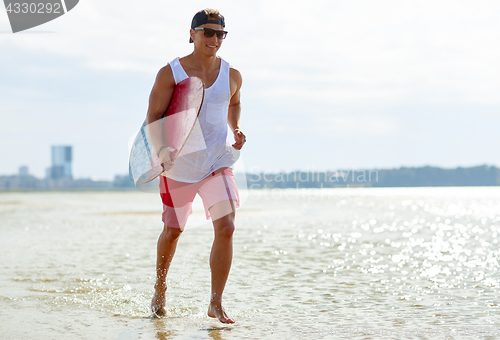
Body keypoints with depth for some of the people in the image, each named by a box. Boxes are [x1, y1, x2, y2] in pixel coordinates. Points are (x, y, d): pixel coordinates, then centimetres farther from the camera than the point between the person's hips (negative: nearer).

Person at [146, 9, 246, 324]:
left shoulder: (232, 75, 1)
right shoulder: (170, 73, -8)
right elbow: (153, 116, -10)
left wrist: (236, 130, 6)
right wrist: (161, 150, -27)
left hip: (218, 162, 2)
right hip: (179, 164, -2)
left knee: (226, 227, -14)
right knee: (173, 230, 12)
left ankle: (216, 303, -4)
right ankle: (160, 289, 38)